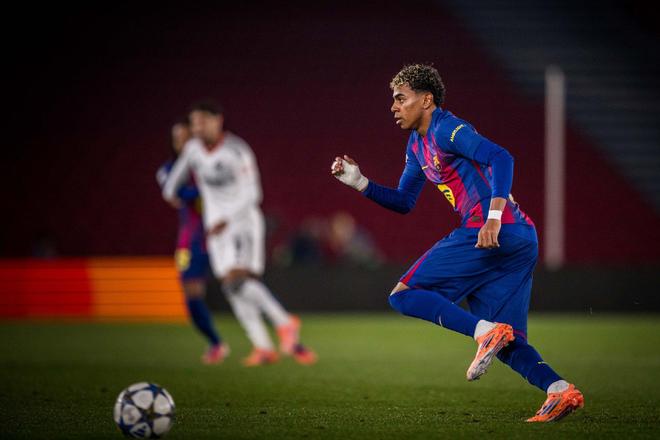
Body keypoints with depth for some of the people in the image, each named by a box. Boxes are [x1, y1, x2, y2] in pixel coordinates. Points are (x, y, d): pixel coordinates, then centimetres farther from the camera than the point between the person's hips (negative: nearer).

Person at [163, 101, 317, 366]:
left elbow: (252, 194, -19)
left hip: (244, 219, -6)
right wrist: (170, 190, 34)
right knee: (231, 285, 0)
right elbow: (181, 167, 23)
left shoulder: (237, 151, -18)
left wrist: (227, 220, -26)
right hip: (216, 225, 6)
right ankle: (263, 347, 3)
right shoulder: (193, 149, -1)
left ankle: (284, 323, -12)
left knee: (240, 280, -23)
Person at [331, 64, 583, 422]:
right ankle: (560, 390, -11)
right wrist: (360, 183, 19)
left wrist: (494, 215, -29)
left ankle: (486, 332, -21)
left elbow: (501, 158, -18)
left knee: (404, 295, -6)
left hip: (493, 232, -10)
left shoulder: (446, 130, -5)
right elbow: (403, 202, 32)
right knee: (507, 345, 7)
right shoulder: (418, 145, 24)